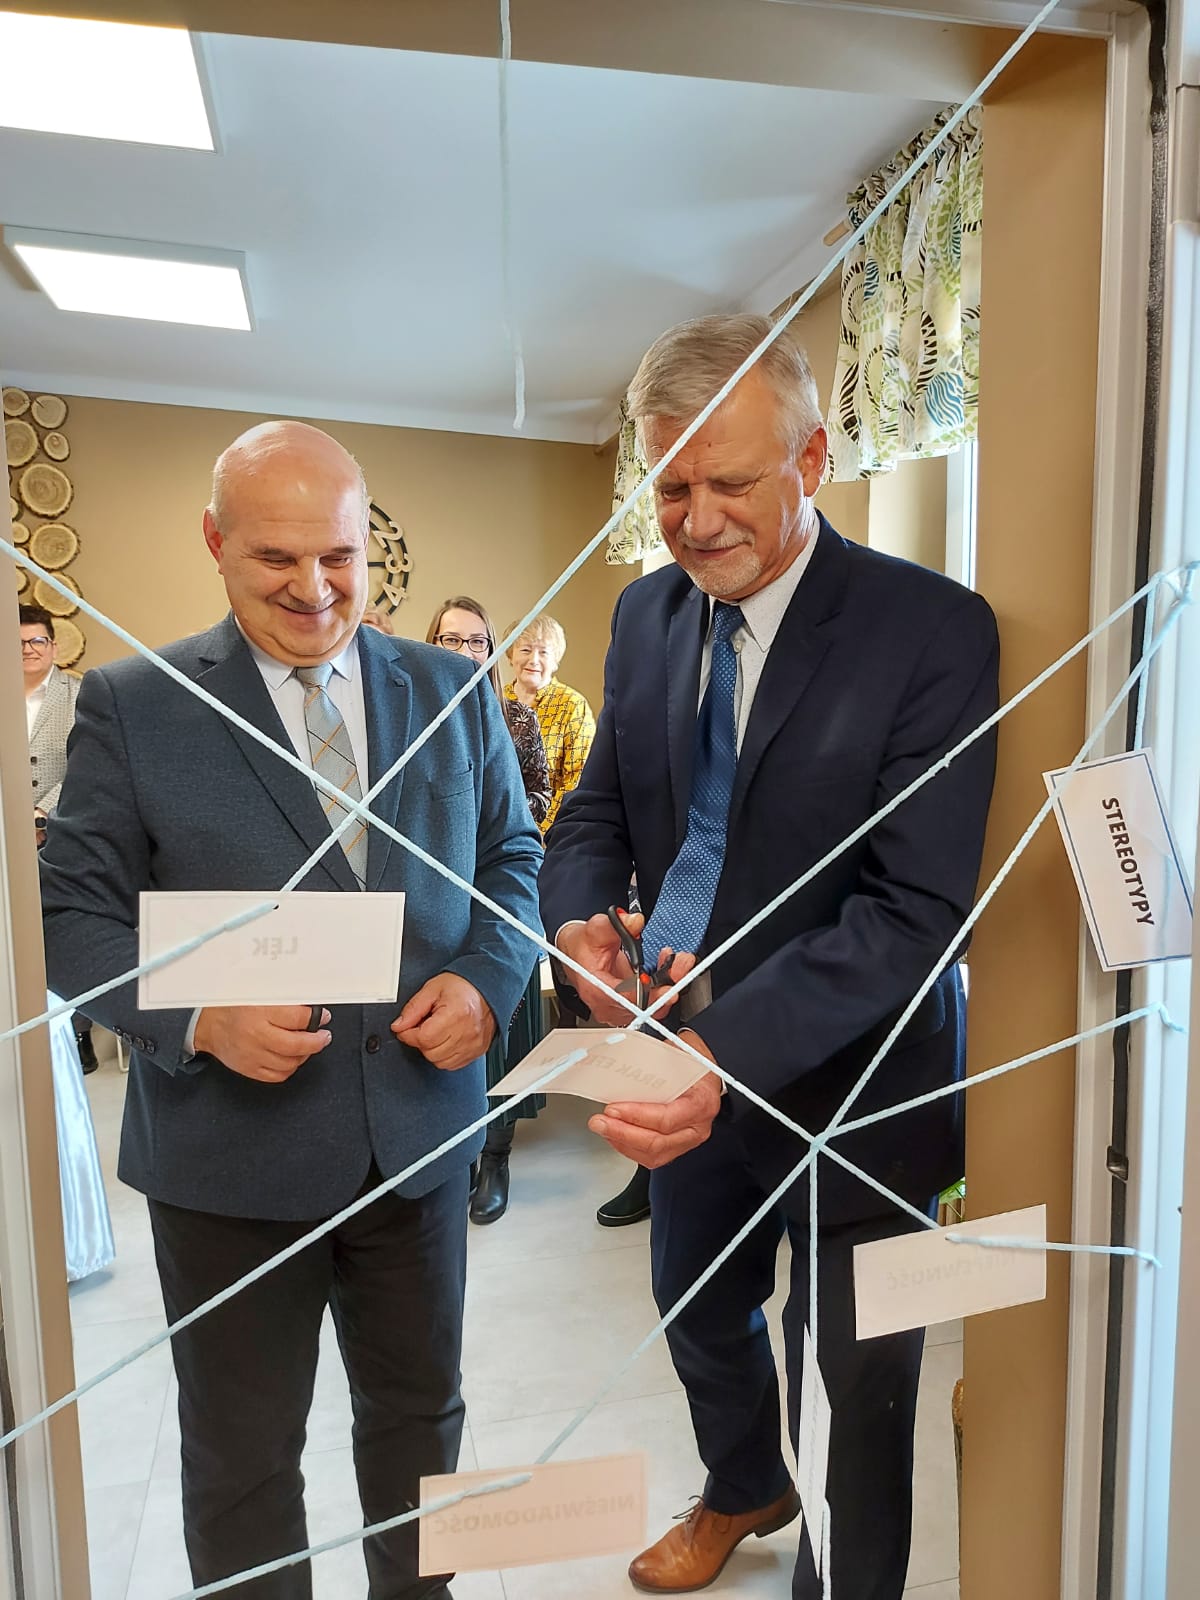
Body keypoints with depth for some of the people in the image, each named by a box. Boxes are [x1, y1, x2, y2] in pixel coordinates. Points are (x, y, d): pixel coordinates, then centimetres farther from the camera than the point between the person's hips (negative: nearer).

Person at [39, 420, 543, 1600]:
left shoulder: (453, 691, 2)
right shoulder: (130, 703, -6)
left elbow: (512, 858, 7)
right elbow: (75, 913, -6)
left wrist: (486, 982, -12)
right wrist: (199, 1018, -23)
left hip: (421, 1128, 3)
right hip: (229, 1148, -2)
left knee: (419, 1411, 24)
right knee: (242, 1454, 18)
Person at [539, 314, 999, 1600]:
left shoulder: (930, 627, -19)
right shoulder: (648, 613, -1)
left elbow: (915, 905, -24)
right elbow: (599, 808, 6)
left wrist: (728, 1046, -36)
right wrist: (582, 925, -16)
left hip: (848, 1084, -6)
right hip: (692, 1062, 6)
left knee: (852, 1391, 16)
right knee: (698, 1314, 29)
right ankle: (744, 1492, 61)